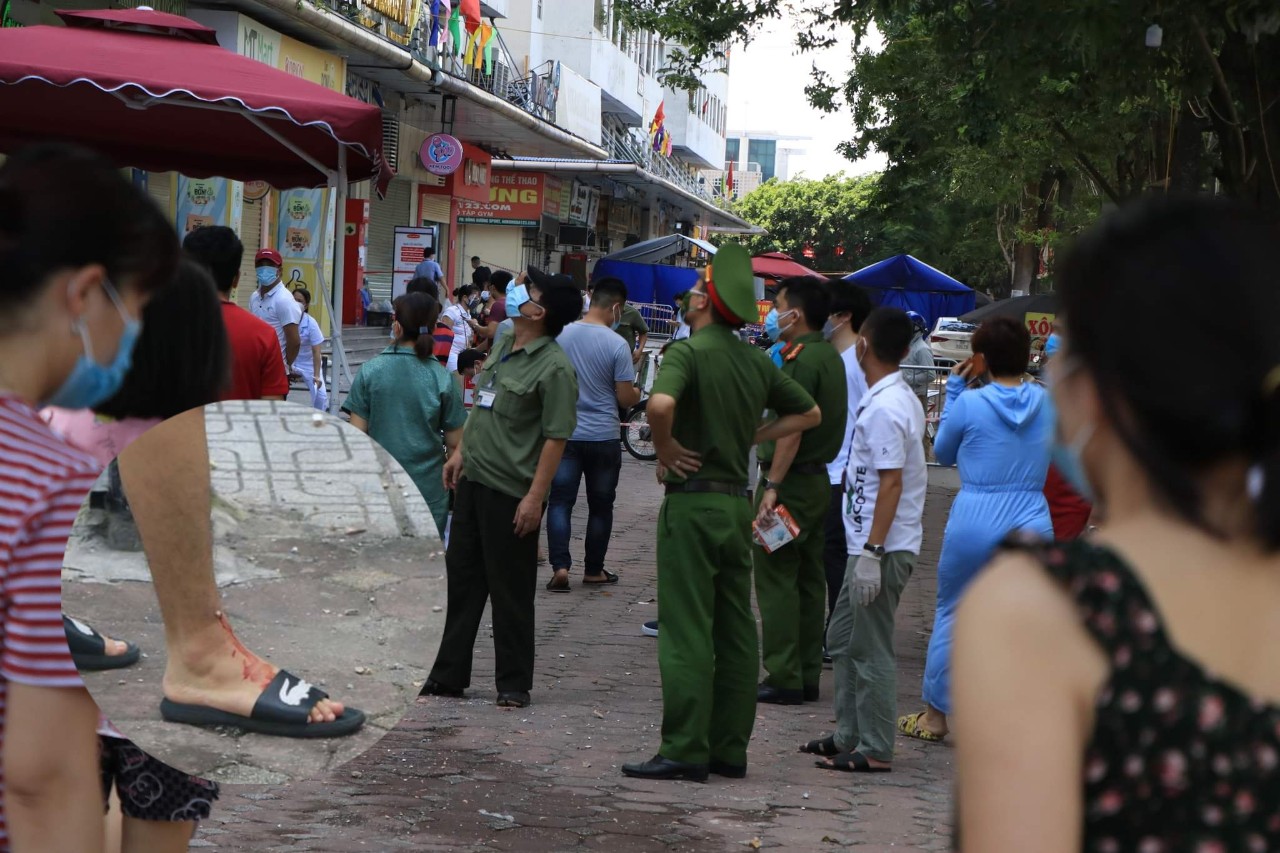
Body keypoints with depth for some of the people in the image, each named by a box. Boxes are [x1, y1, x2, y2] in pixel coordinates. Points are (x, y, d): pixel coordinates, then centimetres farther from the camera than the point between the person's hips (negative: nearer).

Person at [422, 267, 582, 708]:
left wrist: (535, 496, -22)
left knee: (510, 591, 1)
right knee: (461, 578, 14)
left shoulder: (554, 367, -16)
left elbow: (555, 437, -19)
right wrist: (462, 451, 19)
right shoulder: (504, 345, 10)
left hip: (511, 491, -9)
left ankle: (514, 684, 13)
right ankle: (449, 674, 23)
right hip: (473, 480, 9)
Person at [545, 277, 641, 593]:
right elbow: (625, 398, -10)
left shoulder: (561, 335, -4)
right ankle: (593, 570, 20)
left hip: (565, 433, 2)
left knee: (560, 501, 4)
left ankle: (560, 567, -9)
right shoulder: (616, 345, -14)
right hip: (603, 437, -2)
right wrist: (637, 392, 12)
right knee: (600, 506, 12)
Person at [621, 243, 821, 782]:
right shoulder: (757, 362, 10)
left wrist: (666, 448, -15)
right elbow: (809, 413, 21)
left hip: (692, 501, -7)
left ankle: (684, 751, -4)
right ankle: (729, 749, 15)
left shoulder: (688, 353, -12)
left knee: (685, 632, -4)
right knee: (735, 632, 10)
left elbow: (661, 404, -32)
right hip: (738, 501, 7)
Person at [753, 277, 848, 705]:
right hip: (818, 479, 10)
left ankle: (784, 678, -5)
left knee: (776, 579, -5)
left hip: (792, 480, -10)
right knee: (808, 579, 12)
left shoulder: (802, 360, -17)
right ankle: (807, 676, 16)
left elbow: (792, 429, -22)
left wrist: (772, 485, -23)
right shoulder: (830, 356, 13)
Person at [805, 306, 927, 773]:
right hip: (870, 542, 10)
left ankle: (875, 749, 3)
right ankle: (849, 734, 26)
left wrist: (872, 551, -23)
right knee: (842, 638, 18)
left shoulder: (884, 408, -19)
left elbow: (891, 481, -23)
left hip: (883, 547, -10)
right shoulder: (903, 398, 12)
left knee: (870, 648, -3)